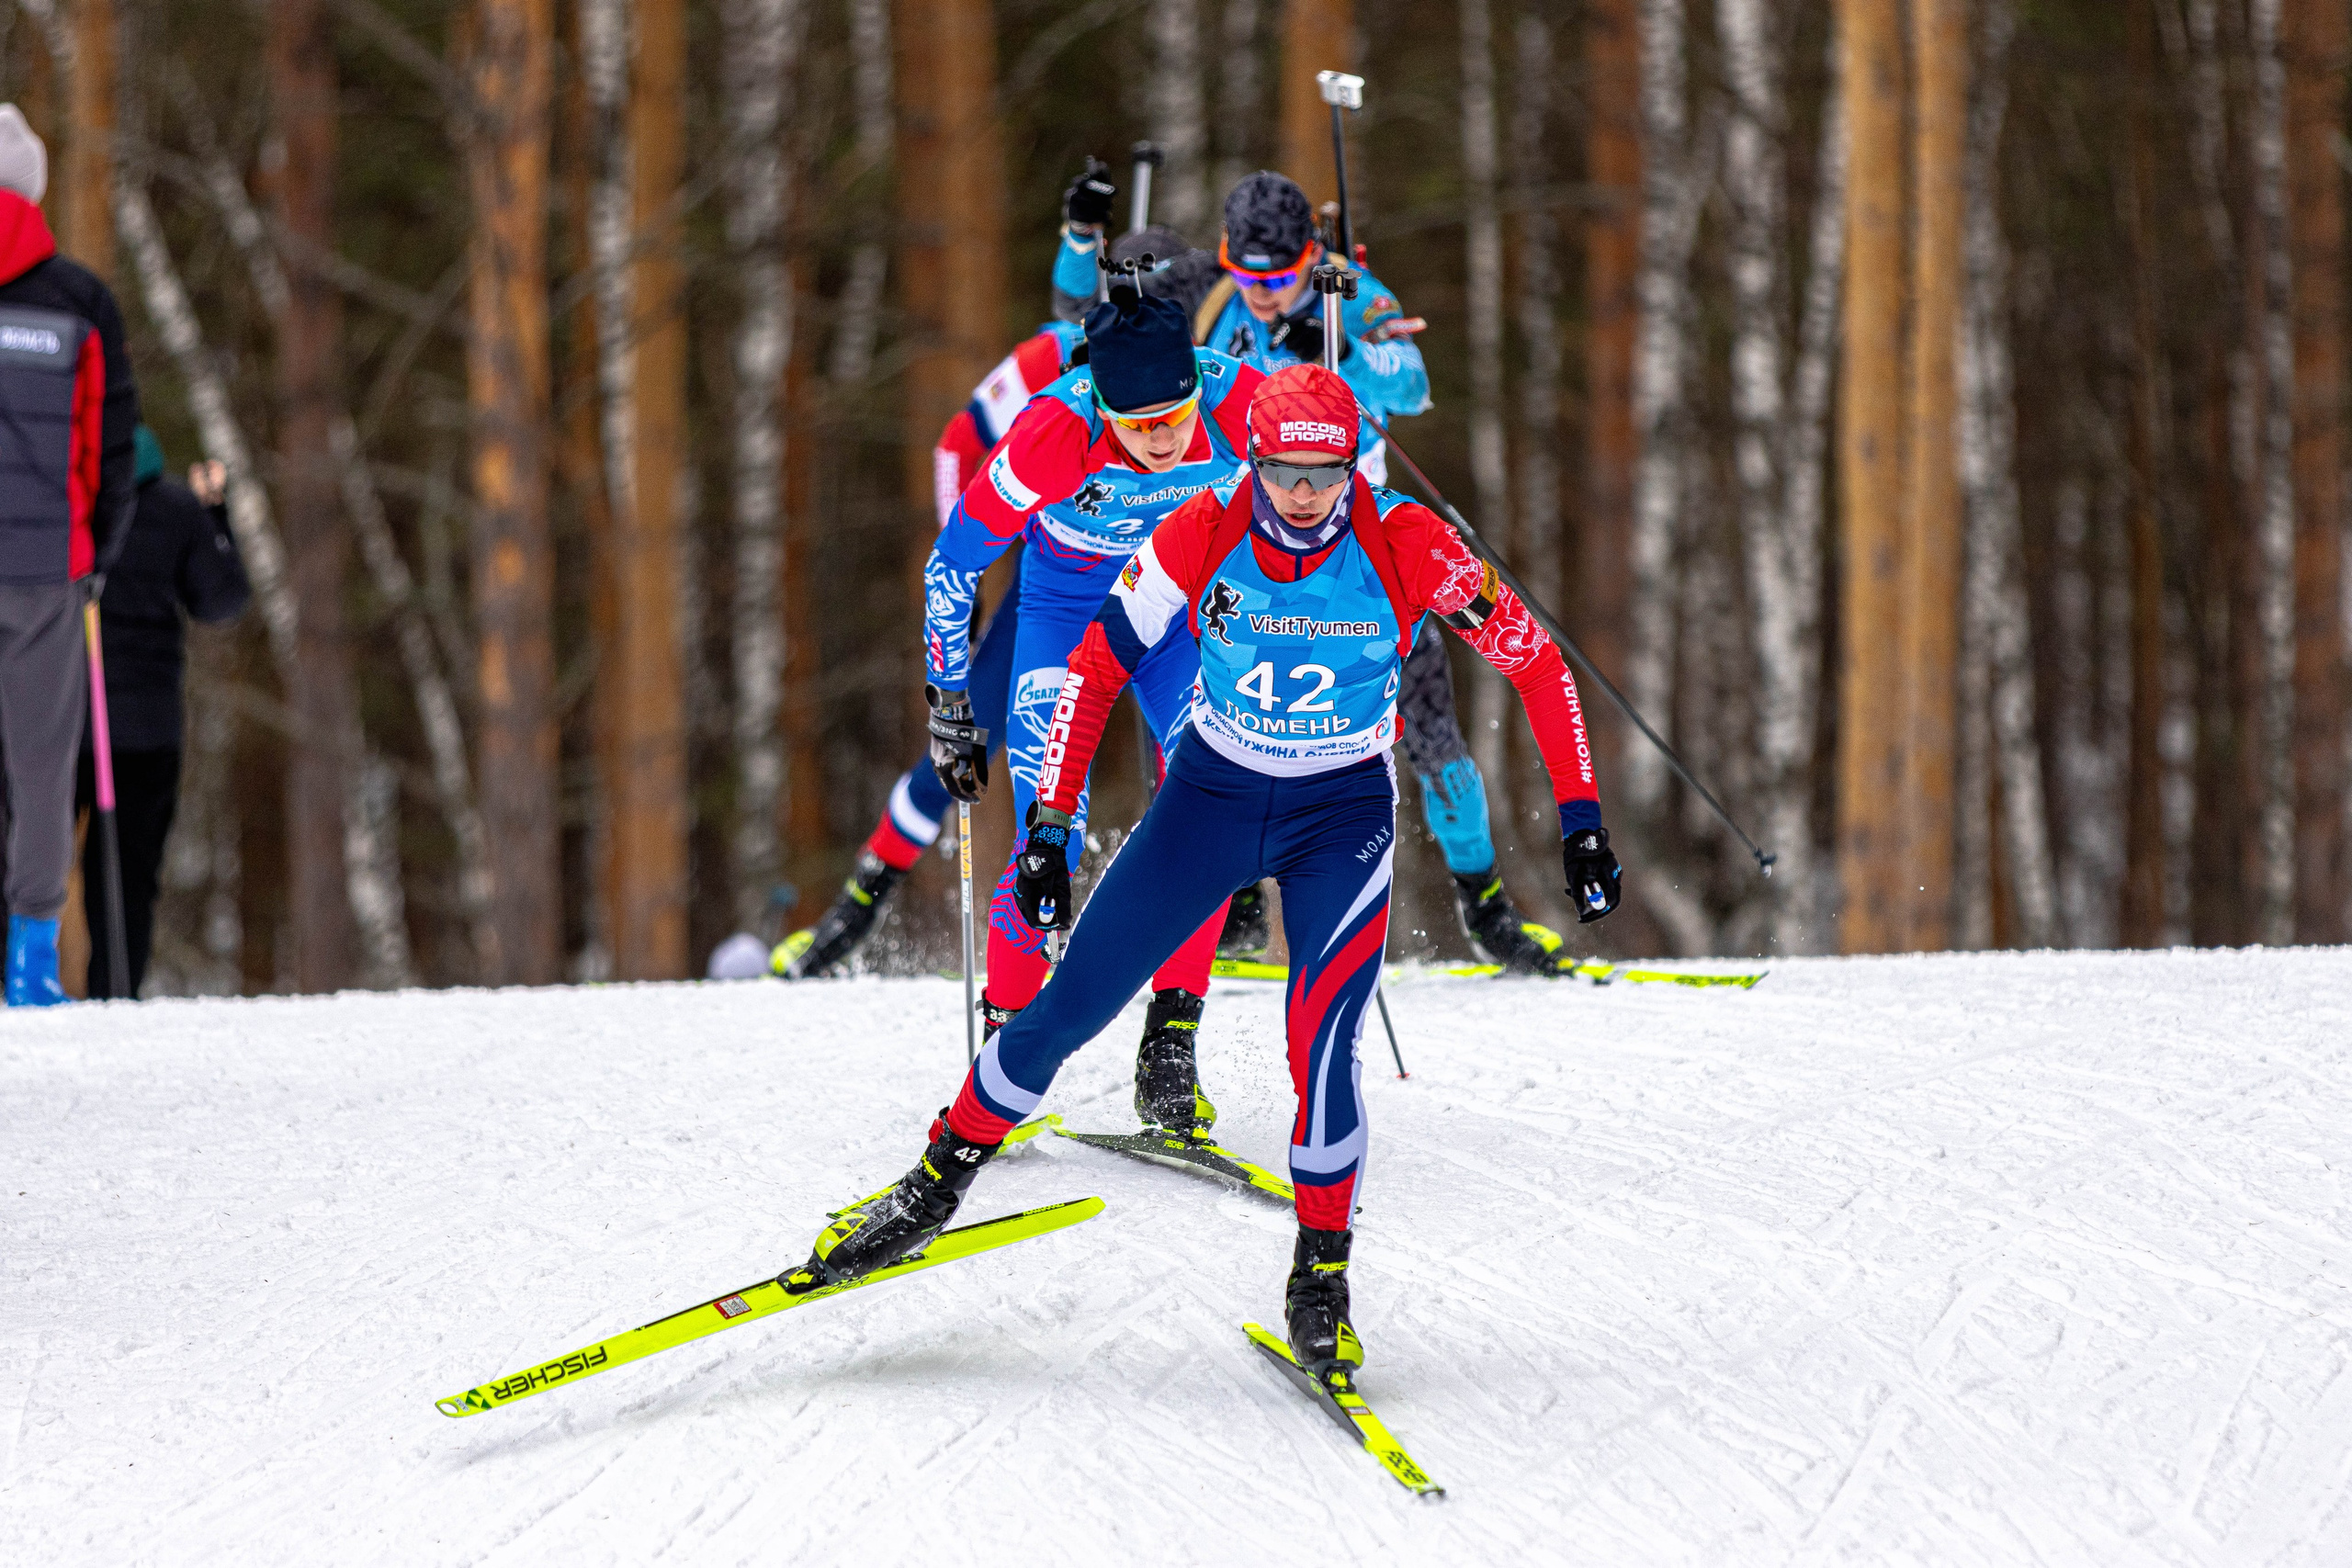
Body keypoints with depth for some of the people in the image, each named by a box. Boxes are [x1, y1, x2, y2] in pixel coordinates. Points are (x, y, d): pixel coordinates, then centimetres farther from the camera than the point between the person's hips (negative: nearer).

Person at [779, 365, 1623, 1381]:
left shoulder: (1407, 548, -22)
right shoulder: (1199, 539, -19)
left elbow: (1535, 663, -12)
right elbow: (1096, 669, -10)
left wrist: (1581, 821, -13)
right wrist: (1050, 823, -14)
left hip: (1342, 812, -2)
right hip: (1212, 793, 2)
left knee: (1321, 1040, -21)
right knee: (1072, 1003, -2)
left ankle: (1321, 1274, -3)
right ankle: (937, 1185, 17)